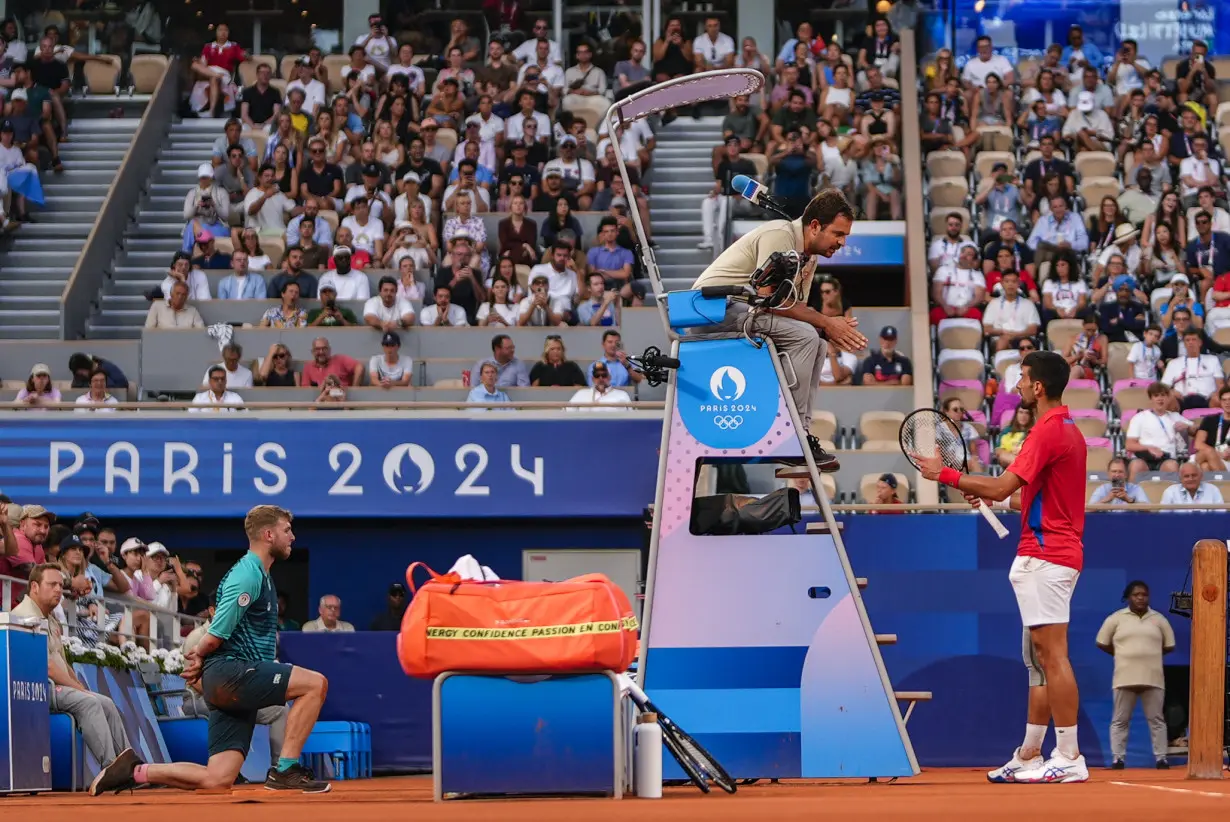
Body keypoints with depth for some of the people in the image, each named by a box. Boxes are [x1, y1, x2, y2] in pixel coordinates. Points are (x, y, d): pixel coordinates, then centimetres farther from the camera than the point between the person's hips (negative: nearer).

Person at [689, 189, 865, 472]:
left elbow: (797, 308, 9)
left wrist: (834, 328, -11)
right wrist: (826, 323, -20)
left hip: (743, 309, 10)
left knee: (817, 344, 4)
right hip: (715, 306, -10)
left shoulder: (809, 256, 13)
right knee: (804, 336, -23)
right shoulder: (779, 236, -17)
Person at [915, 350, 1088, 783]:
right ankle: (1029, 758, 16)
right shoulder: (1068, 429, 18)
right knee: (1040, 660, 12)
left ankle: (1069, 756, -13)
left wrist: (945, 474, -8)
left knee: (1051, 654, -12)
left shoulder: (1049, 430, -15)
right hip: (1058, 551, 11)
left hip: (1045, 554, -11)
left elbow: (1002, 487, -19)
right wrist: (990, 493, 16)